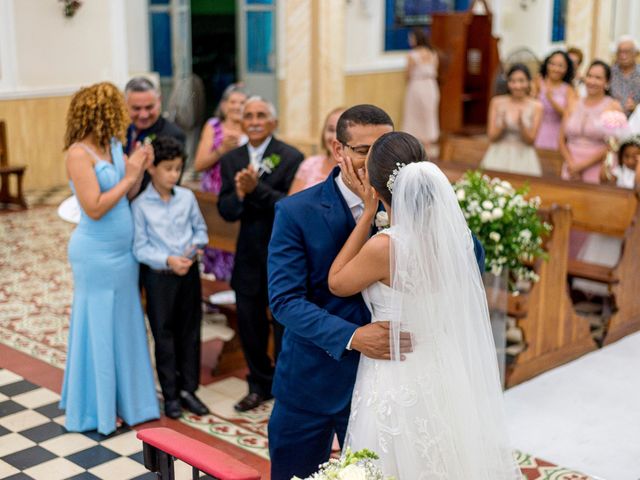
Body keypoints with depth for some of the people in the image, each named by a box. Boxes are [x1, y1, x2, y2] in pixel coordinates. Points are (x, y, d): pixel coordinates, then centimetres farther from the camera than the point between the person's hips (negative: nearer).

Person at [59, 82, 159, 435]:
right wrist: (128, 177, -16)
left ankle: (123, 398, 30)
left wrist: (140, 169, -6)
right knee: (98, 327, 4)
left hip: (122, 251, 8)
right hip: (96, 255, -8)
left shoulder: (113, 146, 4)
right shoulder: (79, 154, -18)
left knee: (122, 325, 15)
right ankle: (95, 410, 18)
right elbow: (94, 208, -22)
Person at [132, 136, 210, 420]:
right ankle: (170, 394, 20)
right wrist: (168, 260, -22)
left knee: (190, 332, 11)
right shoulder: (140, 205, -9)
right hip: (159, 276, -3)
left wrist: (196, 246, -13)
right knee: (164, 335, 7)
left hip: (190, 273, 3)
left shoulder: (187, 197, 0)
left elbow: (200, 228, 8)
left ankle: (188, 389, 25)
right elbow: (140, 247, -11)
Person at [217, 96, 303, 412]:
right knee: (249, 324, 14)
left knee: (284, 325, 8)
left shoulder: (291, 158, -11)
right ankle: (260, 385, 33)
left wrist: (256, 189, -28)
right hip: (249, 255, 5)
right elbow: (225, 211, 0)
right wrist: (239, 194, -21)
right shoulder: (232, 160, 5)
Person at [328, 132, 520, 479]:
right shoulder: (451, 230, -8)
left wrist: (368, 212, -8)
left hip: (399, 383, -6)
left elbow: (336, 283, -5)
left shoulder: (384, 247, -25)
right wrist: (374, 205, 15)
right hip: (447, 379, 6)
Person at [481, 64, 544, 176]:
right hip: (499, 157, 1)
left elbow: (530, 141, -3)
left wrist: (521, 123, -20)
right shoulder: (497, 102, 1)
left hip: (523, 158, 0)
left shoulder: (536, 106, -2)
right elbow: (492, 137, 1)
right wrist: (502, 124, -18)